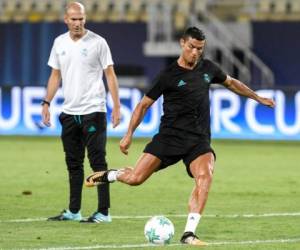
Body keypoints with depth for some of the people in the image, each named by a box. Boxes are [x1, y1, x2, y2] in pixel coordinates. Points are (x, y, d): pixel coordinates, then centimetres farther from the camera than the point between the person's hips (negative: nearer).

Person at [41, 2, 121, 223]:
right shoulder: (60, 43, 8)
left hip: (93, 111, -5)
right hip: (69, 111, 5)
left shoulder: (97, 42, -6)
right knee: (73, 163, 11)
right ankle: (73, 211, 18)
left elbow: (110, 75, -4)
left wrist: (116, 106, -10)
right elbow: (55, 75, 16)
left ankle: (104, 212, -4)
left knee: (98, 161, -6)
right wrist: (46, 103, 8)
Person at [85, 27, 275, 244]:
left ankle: (189, 234, -28)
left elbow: (232, 83, 29)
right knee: (135, 178, -12)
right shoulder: (169, 75, -4)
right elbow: (144, 105, 2)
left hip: (199, 140, 3)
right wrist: (129, 135, -5)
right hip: (169, 136, -3)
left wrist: (259, 98, 35)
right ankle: (109, 175, 25)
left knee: (205, 175, -28)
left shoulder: (207, 68, 9)